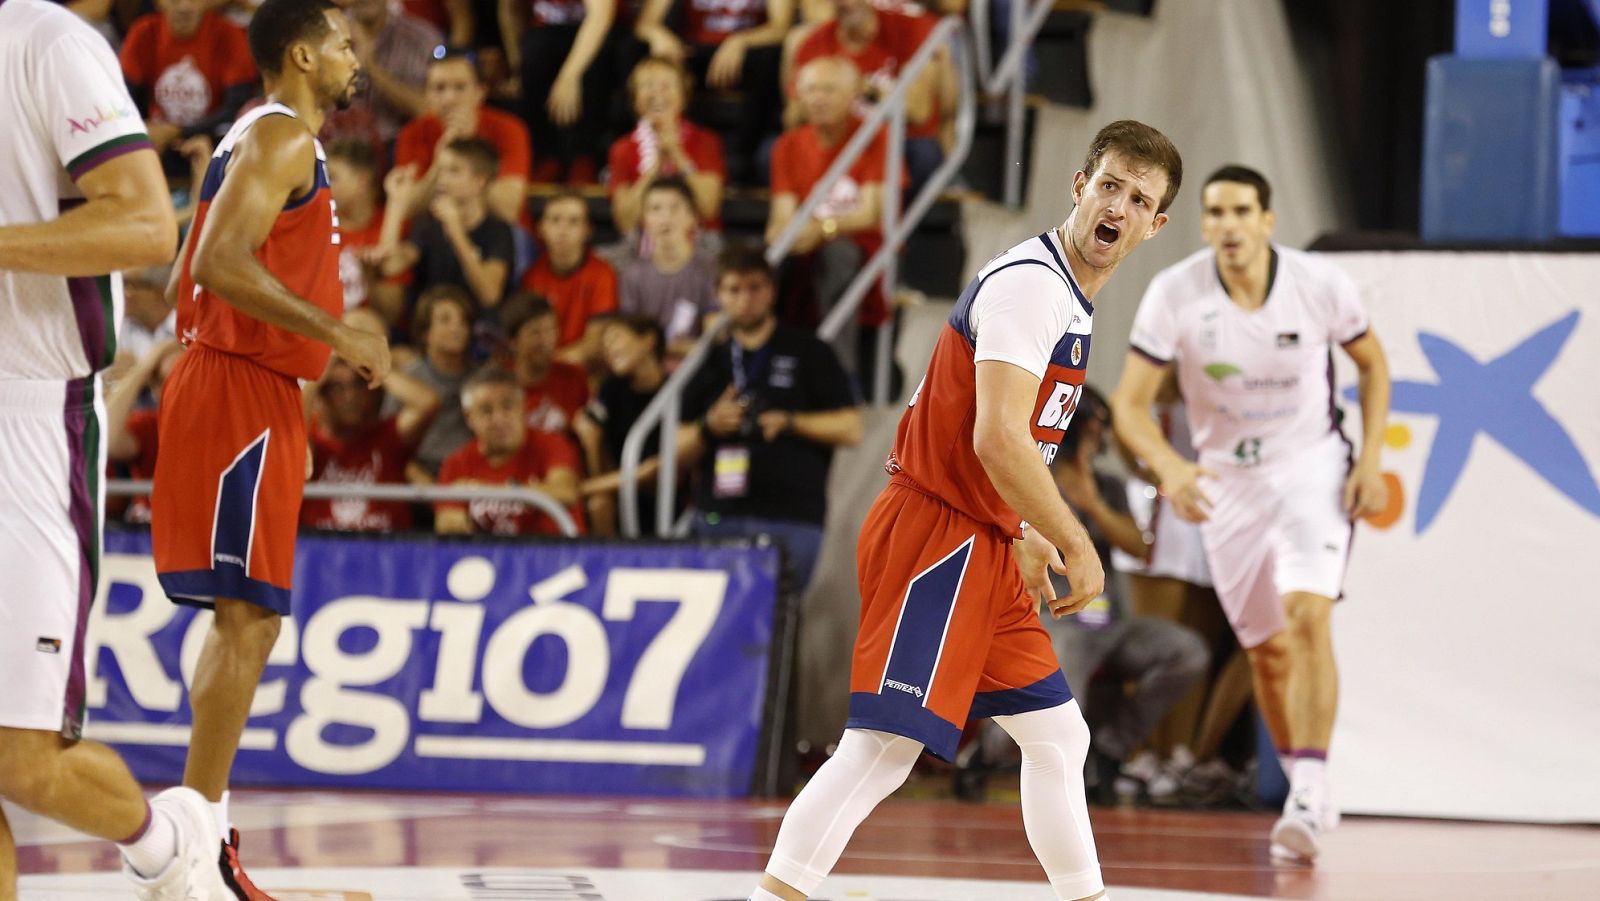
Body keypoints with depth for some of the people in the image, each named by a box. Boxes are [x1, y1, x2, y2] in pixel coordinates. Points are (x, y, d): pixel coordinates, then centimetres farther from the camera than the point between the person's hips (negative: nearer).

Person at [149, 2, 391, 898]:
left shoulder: (267, 138, 20)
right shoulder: (282, 137, -11)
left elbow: (193, 275, 24)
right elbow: (219, 262, -24)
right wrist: (336, 334, -23)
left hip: (253, 397, 11)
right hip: (241, 395, -11)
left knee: (244, 621, 11)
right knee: (248, 616, -12)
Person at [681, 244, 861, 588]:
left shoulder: (808, 354, 10)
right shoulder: (709, 362, 17)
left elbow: (850, 429, 4)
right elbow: (680, 449, 15)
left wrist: (791, 423, -10)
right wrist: (708, 427, -6)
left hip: (792, 521, -3)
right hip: (718, 518, 3)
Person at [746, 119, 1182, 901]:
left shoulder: (1072, 300, 16)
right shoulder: (1032, 284, -15)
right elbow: (996, 439, -24)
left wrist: (1025, 538, 24)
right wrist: (1074, 544, -17)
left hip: (983, 546, 10)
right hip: (936, 536, -10)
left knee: (1057, 738, 16)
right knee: (886, 743, -17)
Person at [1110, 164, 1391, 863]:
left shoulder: (1321, 286, -16)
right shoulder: (1174, 295, -17)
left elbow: (1372, 362, 2)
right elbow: (1130, 404, -15)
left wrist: (1371, 458, -8)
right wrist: (1168, 466, -35)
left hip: (1314, 469, -2)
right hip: (1227, 482, 2)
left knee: (1308, 617, -23)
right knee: (1268, 649, 10)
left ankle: (1310, 794, -25)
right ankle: (1304, 792, 30)